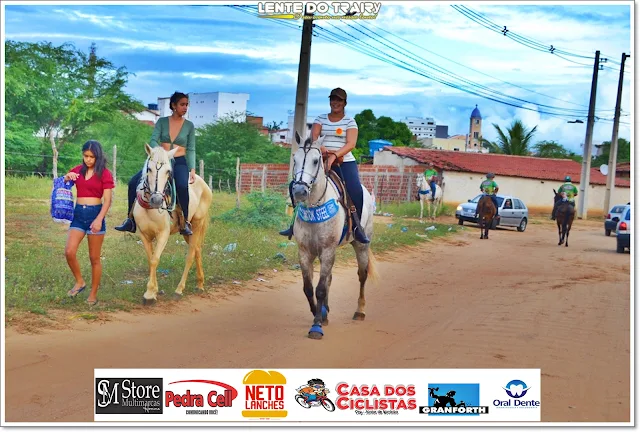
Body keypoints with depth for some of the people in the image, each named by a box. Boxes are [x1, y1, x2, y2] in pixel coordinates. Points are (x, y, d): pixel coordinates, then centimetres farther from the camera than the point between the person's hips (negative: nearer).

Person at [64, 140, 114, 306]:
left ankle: (93, 294, 16)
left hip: (95, 213, -4)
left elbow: (107, 200, -10)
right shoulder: (77, 170, 8)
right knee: (69, 252, -9)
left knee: (94, 258, 4)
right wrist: (67, 178, -5)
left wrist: (99, 219, -23)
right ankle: (79, 282, 15)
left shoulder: (105, 174, -6)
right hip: (78, 213, 4)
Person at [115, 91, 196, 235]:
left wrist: (192, 170, -11)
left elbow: (191, 150, 1)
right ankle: (131, 221, -5)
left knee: (182, 186, -36)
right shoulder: (162, 121, 5)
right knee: (134, 182, -14)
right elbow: (153, 141, -6)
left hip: (180, 162, -2)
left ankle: (185, 223, -24)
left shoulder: (189, 126, 4)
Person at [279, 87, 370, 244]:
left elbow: (351, 144, -10)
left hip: (345, 162, -3)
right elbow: (313, 137, -2)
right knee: (295, 185, -11)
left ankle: (357, 226, -14)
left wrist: (335, 155, -27)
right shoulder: (321, 119, 12)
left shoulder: (349, 122, 4)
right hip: (322, 160, 3)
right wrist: (323, 150, -22)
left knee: (356, 190, -30)